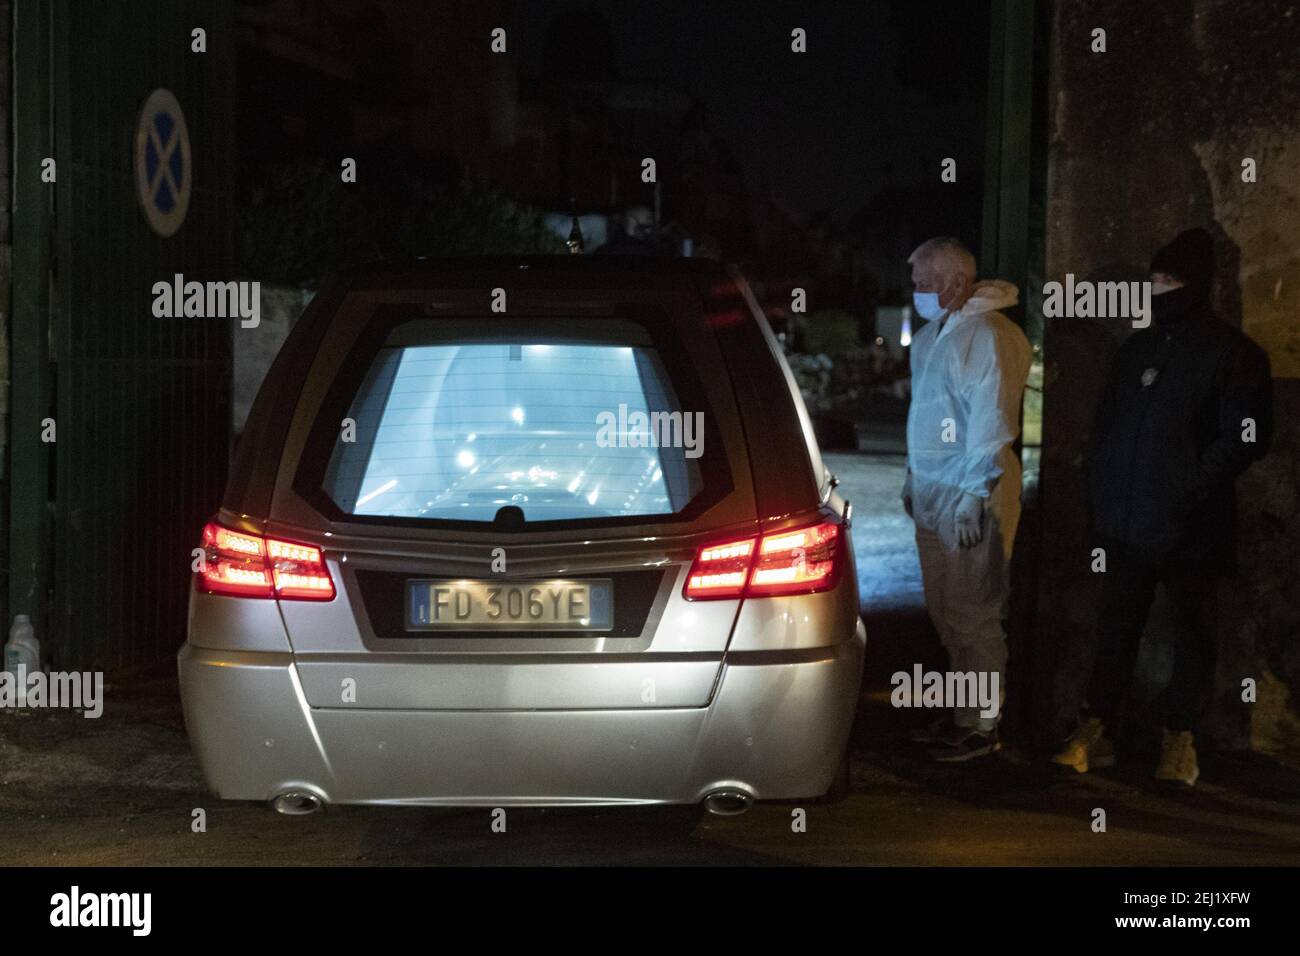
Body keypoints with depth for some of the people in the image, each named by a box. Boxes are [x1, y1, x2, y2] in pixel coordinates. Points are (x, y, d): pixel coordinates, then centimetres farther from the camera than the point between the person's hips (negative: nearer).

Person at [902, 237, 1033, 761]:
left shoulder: (985, 335, -15)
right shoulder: (934, 334, 14)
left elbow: (991, 422, -19)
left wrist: (972, 495, -22)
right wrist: (915, 477, 22)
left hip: (968, 498, -9)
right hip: (934, 492, 10)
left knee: (970, 613, -5)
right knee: (945, 609, 14)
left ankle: (982, 725, 3)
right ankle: (962, 713, 23)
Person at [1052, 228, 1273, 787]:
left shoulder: (1231, 353, -4)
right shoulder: (1138, 348, 14)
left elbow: (1246, 437, -9)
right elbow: (1105, 424, 20)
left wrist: (1196, 486, -17)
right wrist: (1102, 492, 10)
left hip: (1189, 529, -5)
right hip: (1125, 523, 5)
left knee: (1193, 632, 5)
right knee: (1116, 630, 8)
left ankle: (1179, 738, 12)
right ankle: (1095, 730, 13)